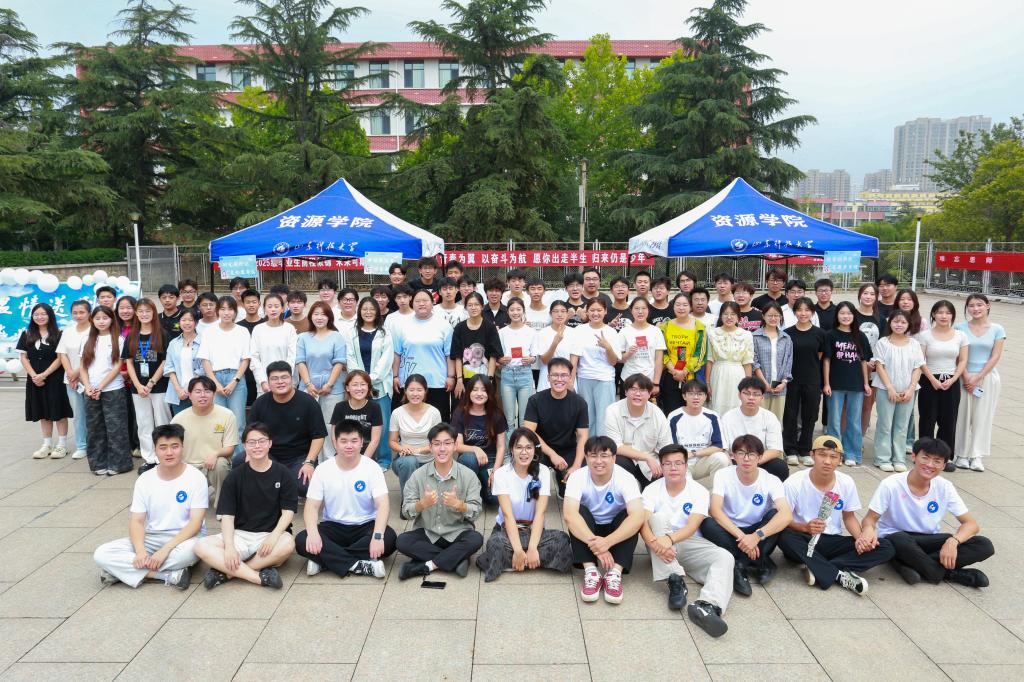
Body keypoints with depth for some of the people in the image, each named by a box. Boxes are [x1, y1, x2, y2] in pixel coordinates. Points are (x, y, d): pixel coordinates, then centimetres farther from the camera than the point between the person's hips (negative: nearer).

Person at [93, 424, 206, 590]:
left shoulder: (196, 478, -10)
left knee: (192, 549, -40)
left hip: (185, 537, -4)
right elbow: (137, 521, -1)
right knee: (101, 554, -17)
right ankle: (170, 575, -25)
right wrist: (140, 550, -20)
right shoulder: (144, 480, 1)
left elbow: (195, 523, -15)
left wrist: (165, 550, -25)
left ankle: (123, 570, -19)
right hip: (152, 538, 4)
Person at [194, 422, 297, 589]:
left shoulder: (283, 474, 0)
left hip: (272, 533, -2)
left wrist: (274, 536, -22)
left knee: (287, 544, -35)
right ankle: (259, 577, -30)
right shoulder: (235, 477, 4)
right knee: (201, 546, -23)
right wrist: (229, 547, -17)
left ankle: (226, 572, -23)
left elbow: (288, 511, -4)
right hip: (240, 534, 2)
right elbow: (227, 515, -1)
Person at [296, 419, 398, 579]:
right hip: (333, 526, 1)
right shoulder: (323, 469, -5)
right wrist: (312, 532, -28)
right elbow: (312, 506, -7)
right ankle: (358, 565, -29)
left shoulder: (372, 467, -9)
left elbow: (383, 505, -17)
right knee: (302, 541, -26)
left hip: (365, 526, -1)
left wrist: (378, 536, -34)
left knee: (389, 538, -31)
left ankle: (325, 559, -25)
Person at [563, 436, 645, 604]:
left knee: (630, 516, -29)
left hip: (615, 532, 0)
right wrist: (594, 542, -48)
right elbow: (569, 514, -36)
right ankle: (590, 571, -33)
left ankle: (615, 573, -34)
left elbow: (638, 516, -37)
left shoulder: (625, 478, -23)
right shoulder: (577, 477, -21)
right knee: (579, 511, -29)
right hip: (587, 531, 0)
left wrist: (607, 542, -49)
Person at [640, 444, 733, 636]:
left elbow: (692, 526, -20)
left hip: (691, 544, 1)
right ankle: (675, 581, -36)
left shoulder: (699, 491, -5)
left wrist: (670, 538, -40)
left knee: (725, 558, -26)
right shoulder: (652, 490, -4)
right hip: (662, 544, 0)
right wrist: (654, 543, -41)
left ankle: (707, 606, -54)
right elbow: (644, 522, -19)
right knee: (659, 517, -30)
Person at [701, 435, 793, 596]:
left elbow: (787, 514, -30)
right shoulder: (723, 475, -12)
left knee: (775, 515, -28)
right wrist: (741, 536, -38)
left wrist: (757, 536, -42)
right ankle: (761, 563, -25)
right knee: (707, 524, -30)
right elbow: (715, 510, -26)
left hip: (758, 534, 0)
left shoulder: (771, 481, -13)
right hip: (730, 532, 0)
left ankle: (741, 566, -24)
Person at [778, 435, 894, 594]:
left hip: (833, 541, 4)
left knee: (886, 548, -14)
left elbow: (849, 517, 10)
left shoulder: (847, 483, -2)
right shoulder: (794, 483, -14)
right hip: (804, 542, -4)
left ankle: (818, 569, -24)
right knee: (785, 536, -38)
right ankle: (839, 574, -27)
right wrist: (805, 527, -31)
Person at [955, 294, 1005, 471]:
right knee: (962, 416, 2)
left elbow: (995, 357, -4)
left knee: (982, 417, 4)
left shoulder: (997, 329, 0)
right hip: (965, 377, 0)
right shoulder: (961, 328, 0)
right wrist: (966, 377, -12)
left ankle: (976, 456, 12)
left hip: (987, 377, 0)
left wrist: (977, 378, -10)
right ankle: (962, 455, 13)